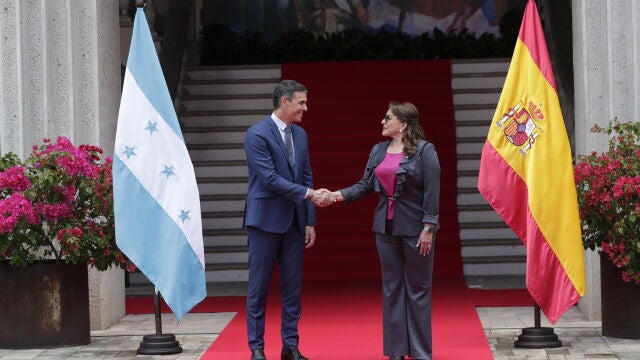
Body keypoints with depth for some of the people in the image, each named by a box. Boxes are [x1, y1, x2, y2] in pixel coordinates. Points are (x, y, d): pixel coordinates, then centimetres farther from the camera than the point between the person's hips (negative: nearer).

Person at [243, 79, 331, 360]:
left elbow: (306, 177, 13)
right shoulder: (257, 134, -11)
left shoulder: (300, 135, 11)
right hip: (266, 219, -6)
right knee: (258, 287, 1)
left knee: (293, 287, 7)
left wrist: (310, 221, 9)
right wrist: (308, 194, -19)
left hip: (294, 222, 6)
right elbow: (270, 179, -18)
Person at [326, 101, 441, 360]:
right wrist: (341, 195, -10)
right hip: (386, 227, 6)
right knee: (391, 287, 9)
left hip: (414, 228, -6)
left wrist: (428, 229, -15)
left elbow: (432, 192, -12)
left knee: (417, 288, 1)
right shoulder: (378, 151, 9)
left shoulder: (424, 151, -9)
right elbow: (366, 185, 6)